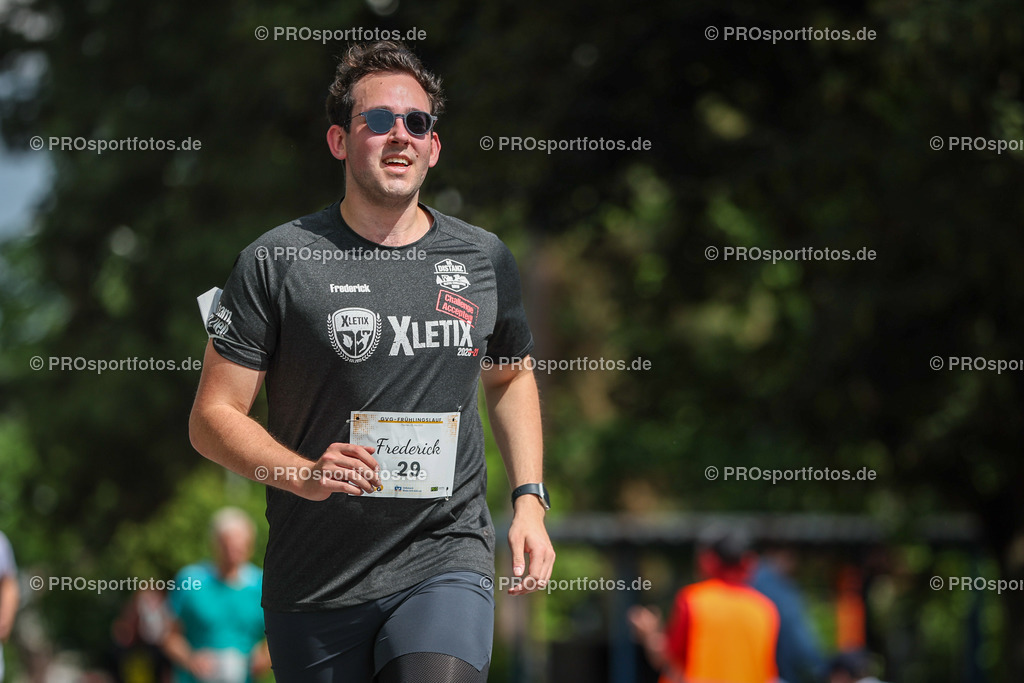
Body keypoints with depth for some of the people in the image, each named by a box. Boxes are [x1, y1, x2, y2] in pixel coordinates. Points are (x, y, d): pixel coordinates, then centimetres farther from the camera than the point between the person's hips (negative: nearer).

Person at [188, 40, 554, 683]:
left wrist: (530, 498, 13)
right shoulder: (277, 262, -2)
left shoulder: (485, 260, 8)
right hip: (314, 583, 0)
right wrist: (306, 475, -18)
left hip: (446, 563, 0)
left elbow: (512, 376, 25)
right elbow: (214, 417, -2)